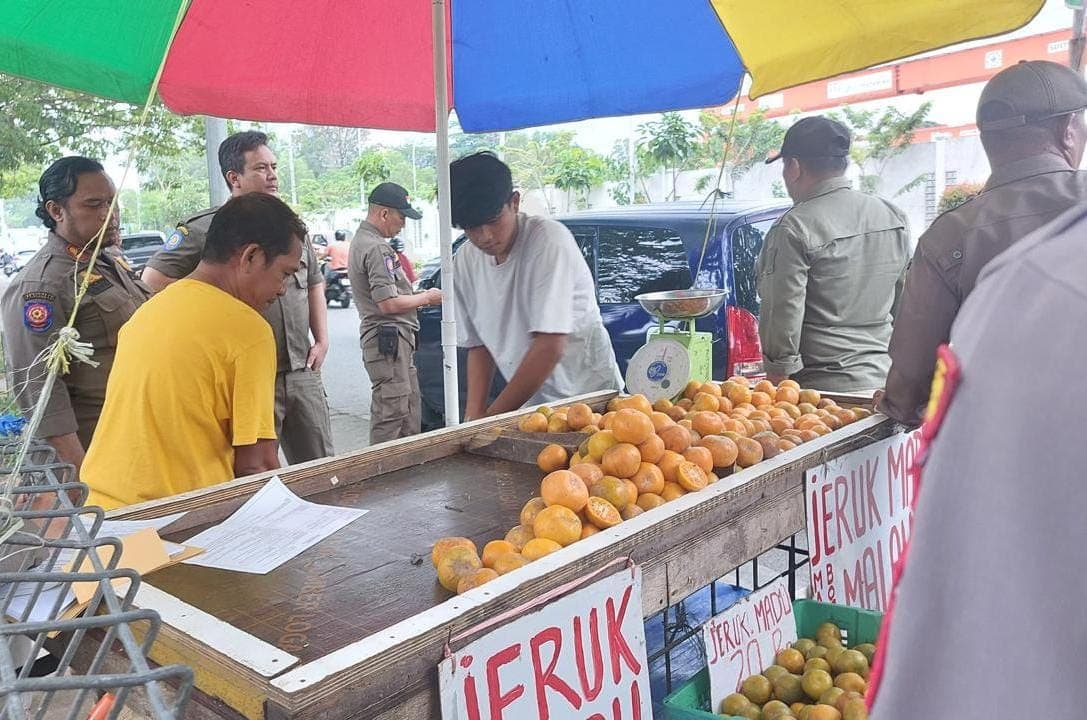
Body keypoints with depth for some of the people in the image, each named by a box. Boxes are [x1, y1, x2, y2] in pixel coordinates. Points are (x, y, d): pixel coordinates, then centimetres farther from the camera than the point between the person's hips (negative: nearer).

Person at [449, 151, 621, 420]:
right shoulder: (466, 262, 1)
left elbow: (550, 346, -19)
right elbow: (478, 346, 9)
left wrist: (493, 416, -15)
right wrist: (474, 413, -4)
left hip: (588, 394, -4)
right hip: (529, 403, 4)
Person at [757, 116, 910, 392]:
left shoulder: (793, 229, -15)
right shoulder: (894, 217, 7)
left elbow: (783, 315, -16)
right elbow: (904, 305, 15)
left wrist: (776, 380, -8)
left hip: (823, 387, -7)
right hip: (883, 380, 7)